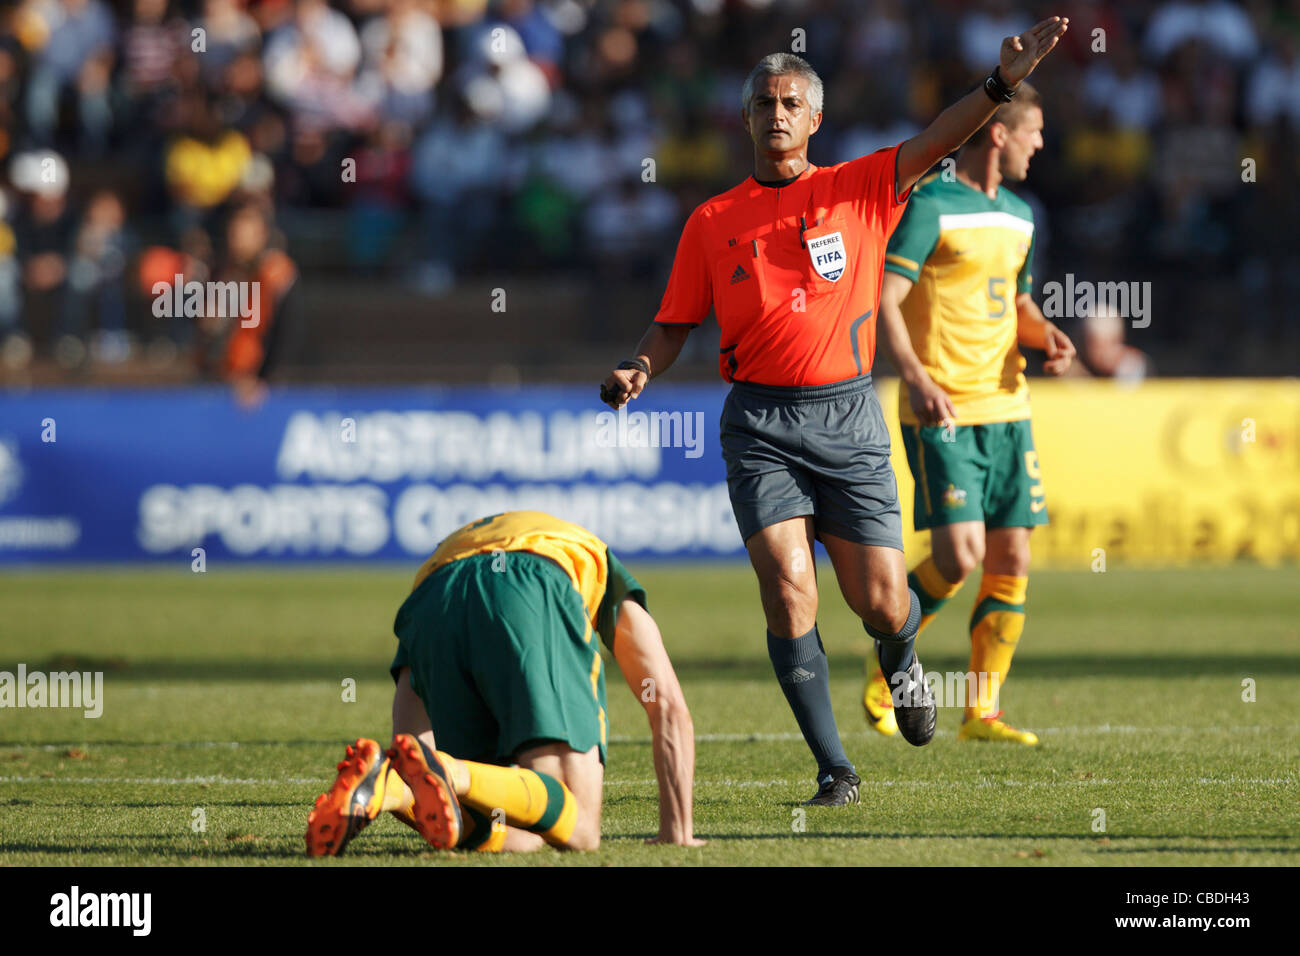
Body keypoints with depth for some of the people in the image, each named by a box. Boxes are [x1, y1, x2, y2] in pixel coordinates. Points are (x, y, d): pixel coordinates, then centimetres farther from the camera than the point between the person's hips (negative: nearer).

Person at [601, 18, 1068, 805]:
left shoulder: (860, 190, 6)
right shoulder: (712, 223, 9)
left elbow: (934, 144, -8)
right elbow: (677, 322, 13)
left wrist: (1002, 84, -22)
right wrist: (639, 372, -7)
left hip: (848, 419, 0)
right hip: (760, 426, 0)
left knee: (880, 600, -2)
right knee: (788, 587, -15)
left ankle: (902, 661, 37)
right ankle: (834, 768, -5)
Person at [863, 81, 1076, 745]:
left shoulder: (1018, 215, 16)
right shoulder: (929, 205, -9)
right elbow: (883, 299, -16)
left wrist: (1045, 337, 6)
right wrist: (916, 376, -29)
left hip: (1006, 407, 7)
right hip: (941, 411, -7)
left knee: (1011, 562, 2)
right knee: (960, 554, -15)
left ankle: (981, 712, 9)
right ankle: (884, 674, 6)